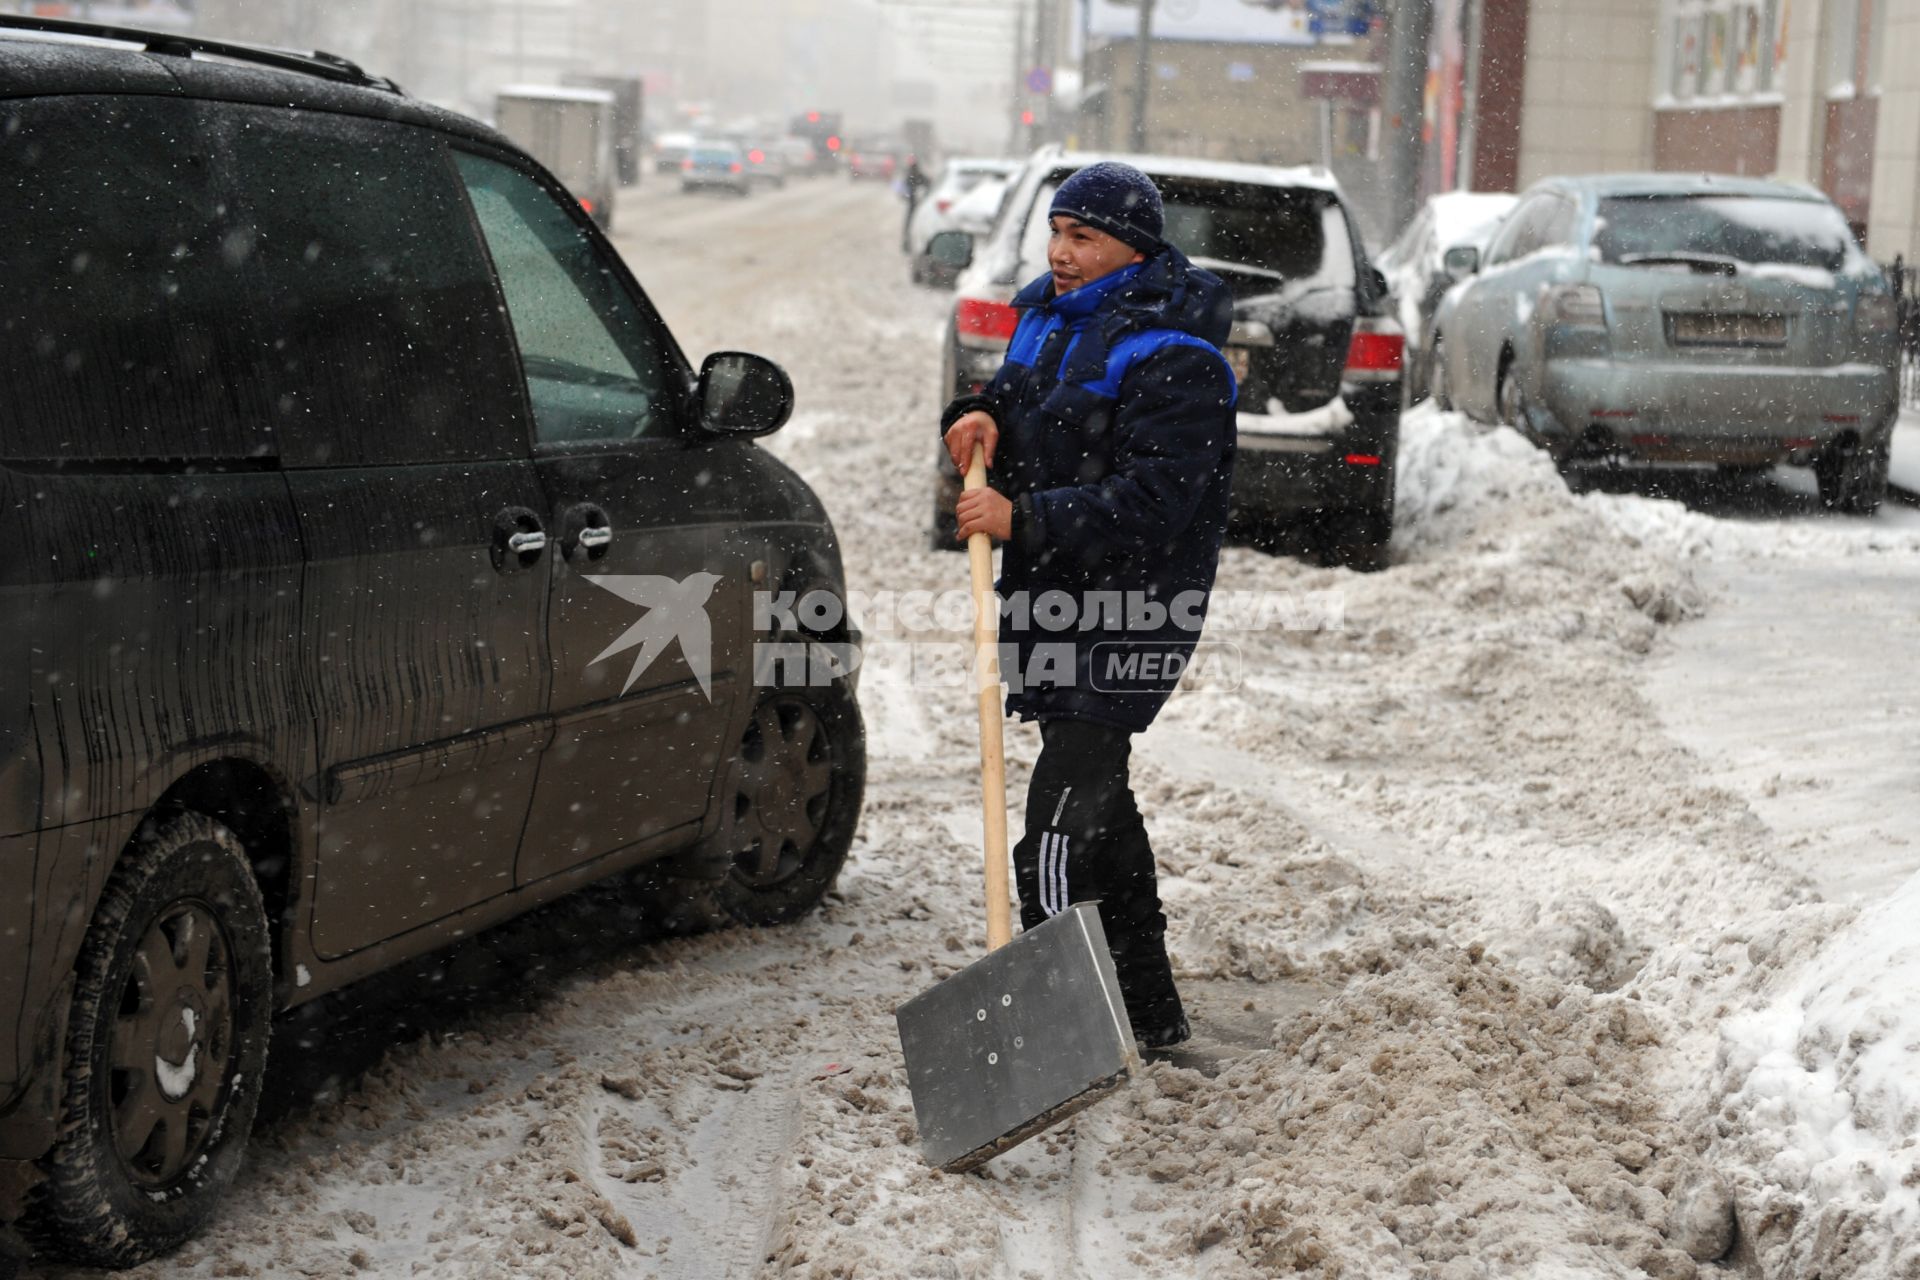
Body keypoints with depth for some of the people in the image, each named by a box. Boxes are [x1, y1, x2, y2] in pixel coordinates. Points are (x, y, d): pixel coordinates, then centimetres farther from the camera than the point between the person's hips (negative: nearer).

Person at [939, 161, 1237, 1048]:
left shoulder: (1175, 360, -17)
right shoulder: (1050, 318, 11)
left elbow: (1150, 503, -24)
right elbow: (1017, 402, 21)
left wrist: (1025, 519, -27)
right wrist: (981, 417, -4)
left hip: (1130, 615, -10)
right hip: (1052, 594, 10)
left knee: (1065, 815, -16)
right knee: (1097, 800, 18)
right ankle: (1148, 1011, 30)